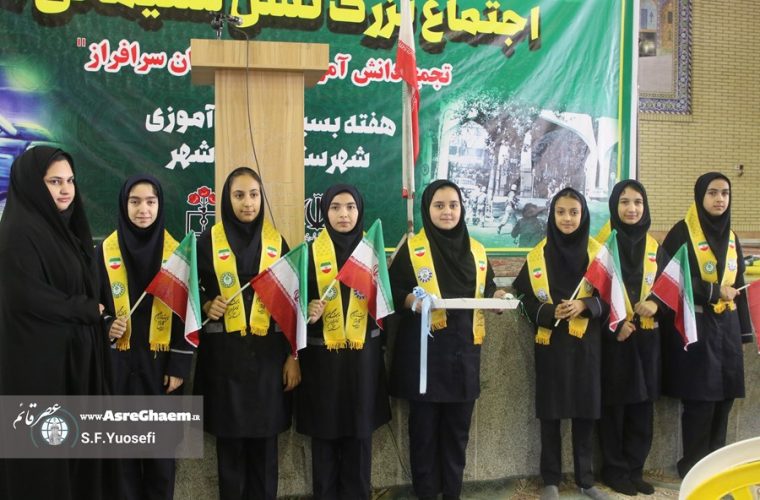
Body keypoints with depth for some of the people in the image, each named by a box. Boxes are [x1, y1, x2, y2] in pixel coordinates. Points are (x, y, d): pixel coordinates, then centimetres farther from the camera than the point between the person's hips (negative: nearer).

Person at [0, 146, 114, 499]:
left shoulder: (66, 227, 11)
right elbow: (29, 297, -22)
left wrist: (91, 312, -3)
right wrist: (89, 310, -11)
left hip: (76, 351, 8)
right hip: (40, 357, -8)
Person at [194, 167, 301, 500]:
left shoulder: (276, 242, 5)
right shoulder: (209, 241, 0)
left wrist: (293, 355, 1)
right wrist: (208, 306, -16)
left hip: (268, 351, 1)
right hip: (225, 352, -1)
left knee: (265, 437, 7)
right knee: (230, 437, 5)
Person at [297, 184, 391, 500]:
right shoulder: (312, 252, -2)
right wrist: (308, 311, -18)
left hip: (363, 354, 2)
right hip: (322, 356, -2)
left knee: (360, 429, 9)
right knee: (325, 430, 6)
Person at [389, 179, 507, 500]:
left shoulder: (476, 251, 10)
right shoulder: (411, 249, -2)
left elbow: (486, 291, 16)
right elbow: (392, 290, -5)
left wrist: (496, 297, -6)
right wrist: (411, 300, -24)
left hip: (463, 349, 4)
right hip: (425, 350, -3)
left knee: (458, 427, 11)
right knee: (425, 427, 4)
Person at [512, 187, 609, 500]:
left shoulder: (596, 252, 3)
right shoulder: (539, 254, 1)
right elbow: (526, 298, 1)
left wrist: (584, 306, -16)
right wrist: (550, 312, -17)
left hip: (586, 343, 1)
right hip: (550, 343, 0)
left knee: (585, 411, 6)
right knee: (550, 413, 4)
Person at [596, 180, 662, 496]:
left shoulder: (653, 246, 10)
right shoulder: (602, 243, -5)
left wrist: (656, 304, -10)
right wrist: (615, 324, -17)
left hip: (646, 335, 5)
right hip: (613, 335, -4)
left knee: (642, 406, 8)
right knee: (614, 405, 1)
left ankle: (634, 470, 20)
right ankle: (615, 470, 14)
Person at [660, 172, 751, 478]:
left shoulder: (730, 237, 13)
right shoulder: (682, 232, -6)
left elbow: (736, 285, 16)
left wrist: (743, 329, 13)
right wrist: (714, 291, -13)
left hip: (726, 324, 6)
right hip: (694, 325, -6)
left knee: (725, 395, 6)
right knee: (700, 397, -5)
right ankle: (694, 466, 9)